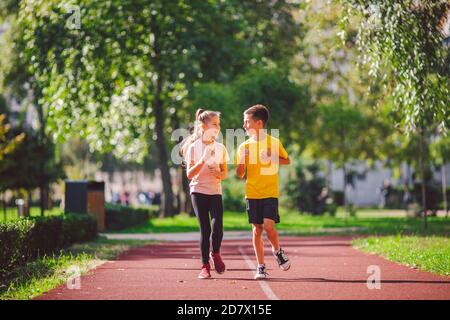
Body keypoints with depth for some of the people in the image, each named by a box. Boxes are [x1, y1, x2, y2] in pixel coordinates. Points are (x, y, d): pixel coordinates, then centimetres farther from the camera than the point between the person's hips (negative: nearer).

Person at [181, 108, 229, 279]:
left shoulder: (220, 148, 6)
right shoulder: (193, 147, -4)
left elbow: (224, 173, 13)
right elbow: (190, 174, -9)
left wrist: (219, 174, -10)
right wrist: (203, 160, -21)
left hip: (215, 191, 2)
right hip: (198, 191, -2)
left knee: (217, 226, -15)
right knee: (204, 229, -4)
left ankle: (215, 253, 13)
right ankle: (205, 265, 6)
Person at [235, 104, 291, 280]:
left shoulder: (274, 142, -2)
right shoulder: (244, 146, 4)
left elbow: (287, 160, 9)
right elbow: (240, 175, 5)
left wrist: (273, 158, -9)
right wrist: (242, 159, -13)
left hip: (270, 193, -3)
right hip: (252, 193, 3)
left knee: (268, 225, -16)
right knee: (257, 229, 3)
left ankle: (277, 251, 13)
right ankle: (261, 267, 11)